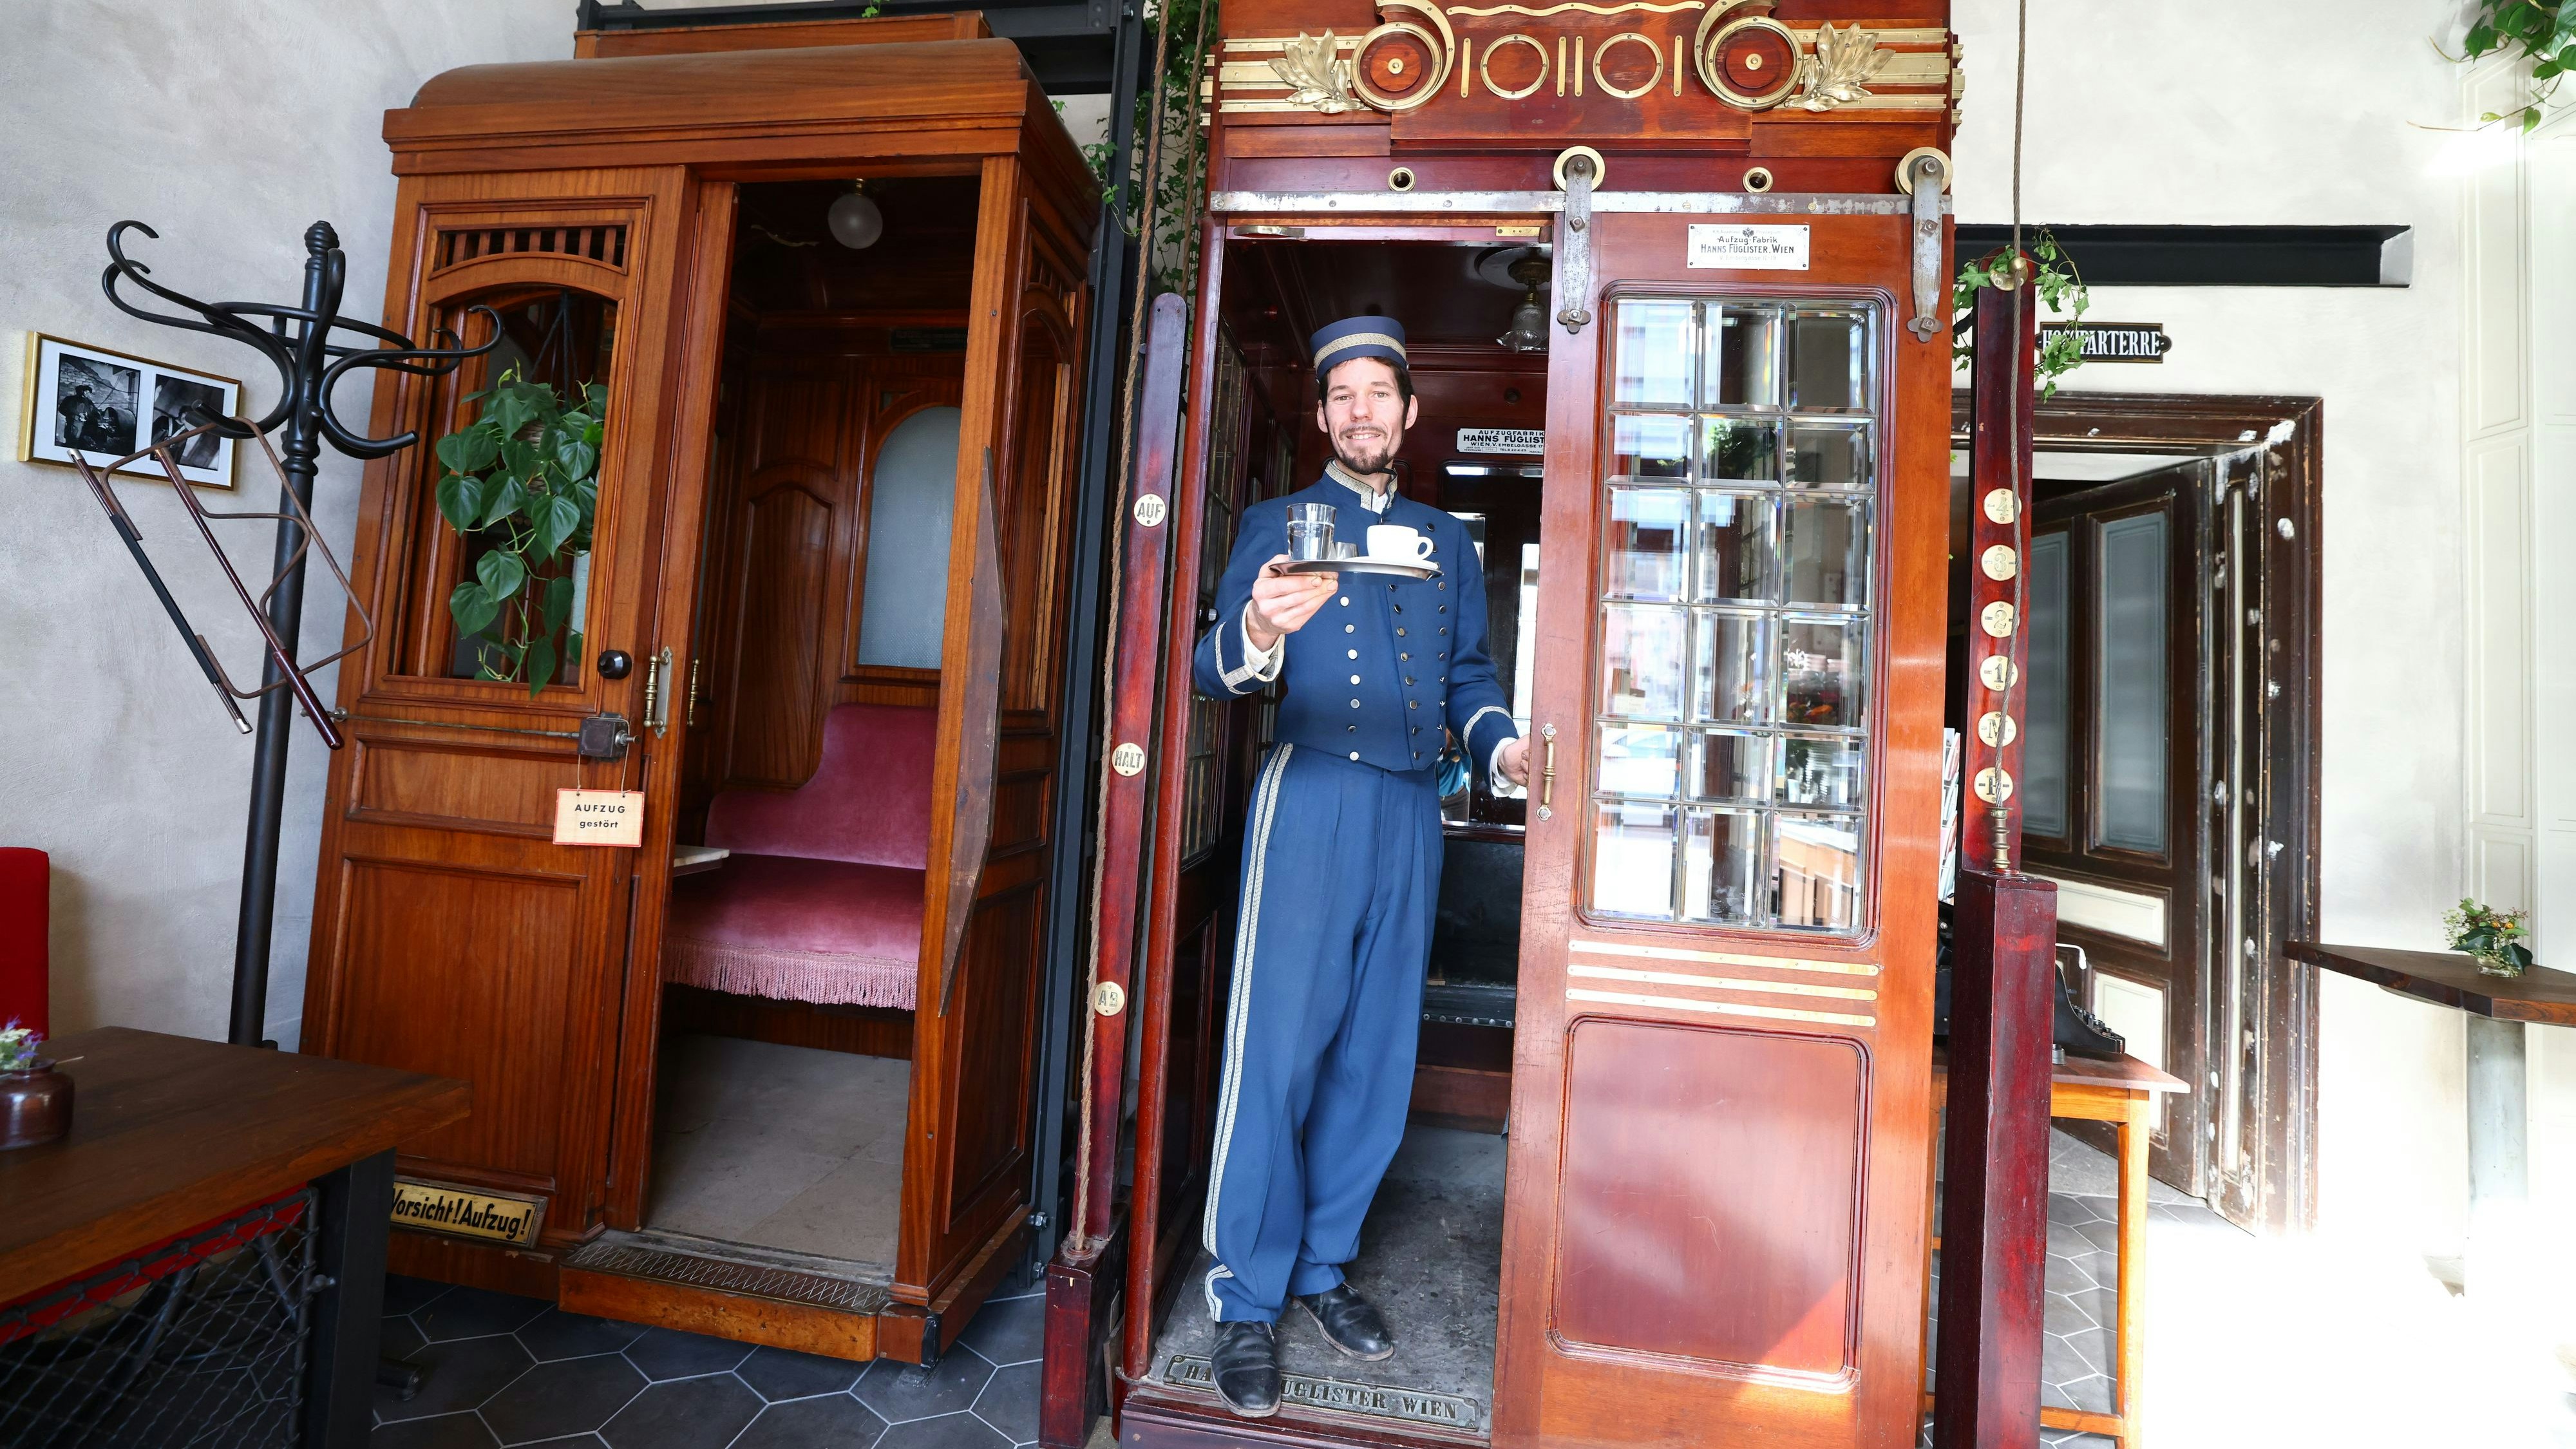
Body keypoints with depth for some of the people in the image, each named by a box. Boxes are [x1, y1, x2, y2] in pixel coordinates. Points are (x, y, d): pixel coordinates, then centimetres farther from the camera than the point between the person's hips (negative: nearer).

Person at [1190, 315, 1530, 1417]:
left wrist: (1501, 745, 1)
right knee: (1278, 1049, -5)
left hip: (1411, 810, 4)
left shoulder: (1446, 540, 20)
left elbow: (1468, 673, 22)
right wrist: (1255, 634, -29)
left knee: (1375, 1055, 9)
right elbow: (1219, 667, -5)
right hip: (1310, 797, -4)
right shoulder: (1278, 524, 7)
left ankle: (1320, 1267, 27)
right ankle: (1246, 1300, 12)